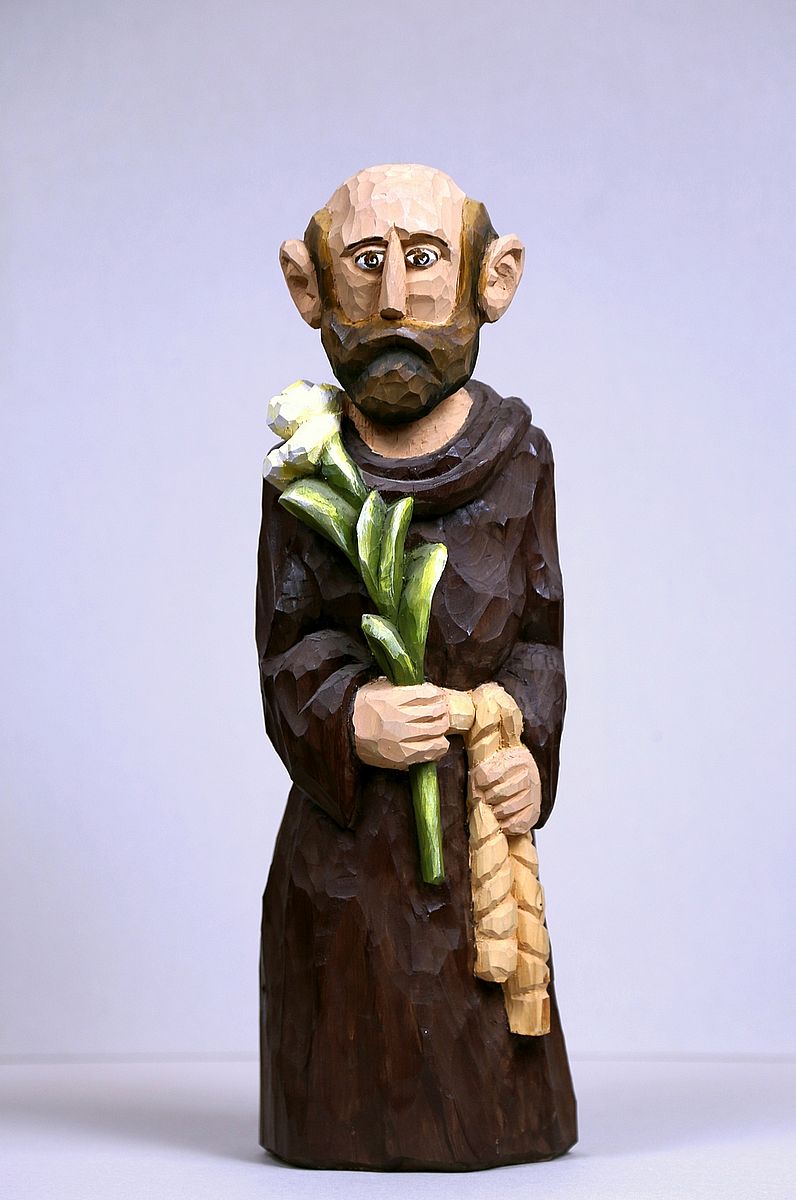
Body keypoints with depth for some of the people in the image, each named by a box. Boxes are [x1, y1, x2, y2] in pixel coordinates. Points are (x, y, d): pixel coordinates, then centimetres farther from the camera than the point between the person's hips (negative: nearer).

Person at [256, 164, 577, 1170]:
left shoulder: (516, 454, 0)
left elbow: (540, 628, 4)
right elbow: (288, 645, -3)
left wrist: (530, 747, -12)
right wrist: (345, 719, -23)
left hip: (479, 817, 1)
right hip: (348, 821, -1)